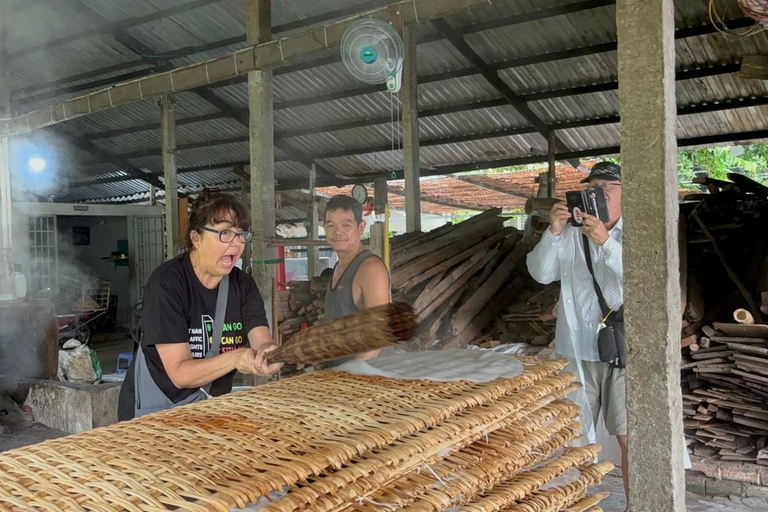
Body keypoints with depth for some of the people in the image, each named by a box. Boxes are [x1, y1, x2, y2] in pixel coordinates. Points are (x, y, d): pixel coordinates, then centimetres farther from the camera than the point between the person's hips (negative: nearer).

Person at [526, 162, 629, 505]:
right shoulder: (571, 232, 5)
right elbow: (540, 273, -3)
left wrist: (606, 242, -30)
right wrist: (553, 232, -17)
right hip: (577, 349, 3)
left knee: (628, 437, 3)